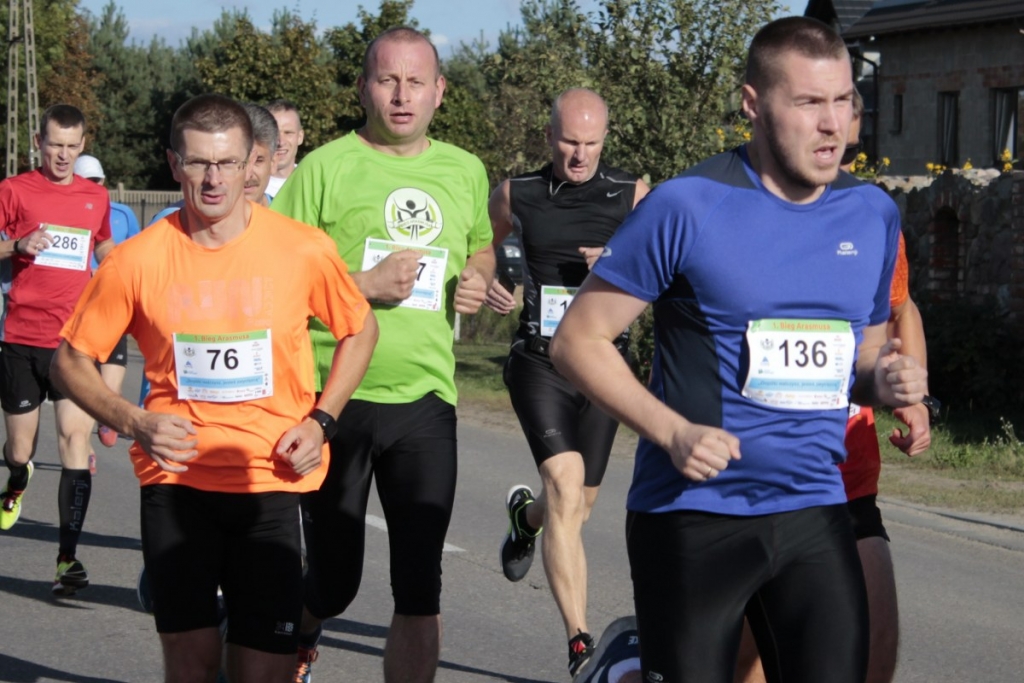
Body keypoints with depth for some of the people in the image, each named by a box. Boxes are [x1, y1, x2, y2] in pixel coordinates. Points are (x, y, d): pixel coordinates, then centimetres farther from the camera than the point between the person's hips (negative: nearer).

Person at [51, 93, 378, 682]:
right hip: (175, 479, 0)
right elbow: (73, 359, 6)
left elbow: (361, 331, 12)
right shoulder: (138, 261, -4)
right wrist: (134, 423, -10)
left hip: (272, 482, 0)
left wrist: (320, 422, -1)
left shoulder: (305, 249, -4)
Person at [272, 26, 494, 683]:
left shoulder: (466, 172, 9)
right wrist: (365, 285, -19)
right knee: (333, 581, 11)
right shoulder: (325, 168, -5)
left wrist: (477, 279, 4)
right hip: (336, 399, -3)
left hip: (426, 399, 3)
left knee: (421, 593, -2)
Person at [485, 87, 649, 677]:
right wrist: (490, 288, -4)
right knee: (565, 486, -19)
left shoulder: (633, 195, 0)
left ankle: (525, 517, 52)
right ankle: (580, 644, -19)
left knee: (581, 501, 13)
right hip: (540, 362, -2)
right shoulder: (517, 196, 2)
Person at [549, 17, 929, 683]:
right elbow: (578, 338, -5)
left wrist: (885, 382, -3)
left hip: (816, 514, 4)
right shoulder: (687, 208, -8)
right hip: (692, 518, -4)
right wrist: (673, 433, -17)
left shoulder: (874, 215, 8)